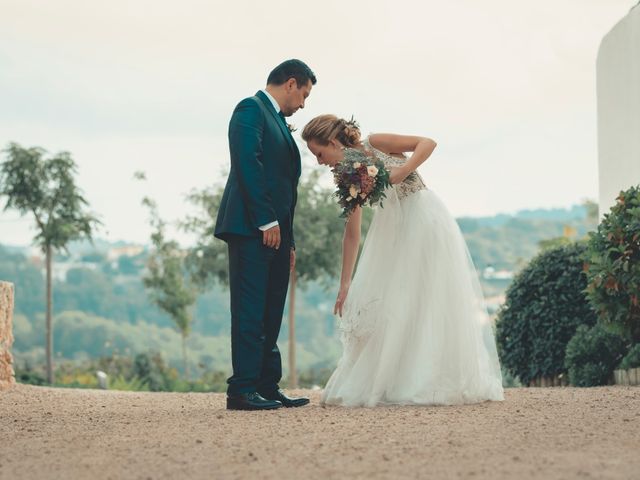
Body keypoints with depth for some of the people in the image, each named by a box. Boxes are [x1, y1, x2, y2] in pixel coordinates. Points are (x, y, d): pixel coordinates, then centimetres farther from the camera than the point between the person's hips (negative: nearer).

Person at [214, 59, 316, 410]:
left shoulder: (277, 122, 25)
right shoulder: (251, 109, -3)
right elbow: (247, 164, -16)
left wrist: (289, 241, 17)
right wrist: (267, 221, -20)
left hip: (274, 230, 9)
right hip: (251, 228, -9)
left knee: (270, 315, 9)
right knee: (250, 311, -10)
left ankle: (267, 387, 13)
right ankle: (242, 390, -11)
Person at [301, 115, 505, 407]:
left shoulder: (374, 144, -10)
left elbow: (428, 143, -14)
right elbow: (352, 231, 6)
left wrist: (402, 172, -28)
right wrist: (344, 285, 3)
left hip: (424, 221, -7)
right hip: (395, 230, 7)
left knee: (428, 300, -6)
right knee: (384, 303, 4)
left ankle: (433, 383, -3)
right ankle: (393, 384, 10)